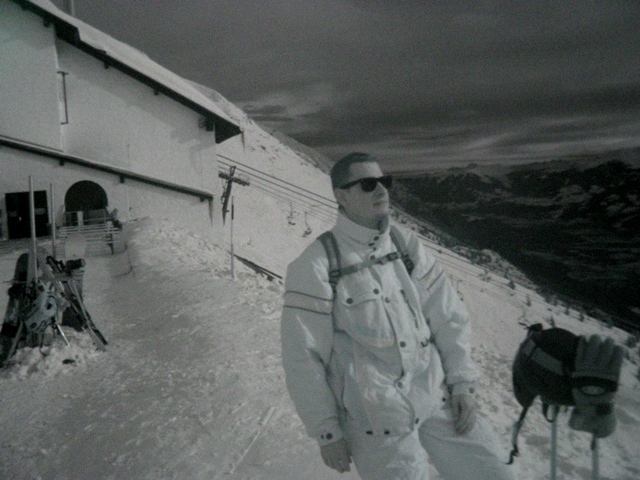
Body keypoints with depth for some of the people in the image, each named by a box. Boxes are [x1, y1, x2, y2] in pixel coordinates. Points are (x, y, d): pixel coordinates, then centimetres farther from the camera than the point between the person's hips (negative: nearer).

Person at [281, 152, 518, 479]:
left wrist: (462, 382, 3)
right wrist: (326, 432, -6)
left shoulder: (407, 244, 3)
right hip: (376, 417, -5)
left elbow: (449, 317, 8)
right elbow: (302, 358, -10)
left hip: (437, 395, 5)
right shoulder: (315, 267, -13)